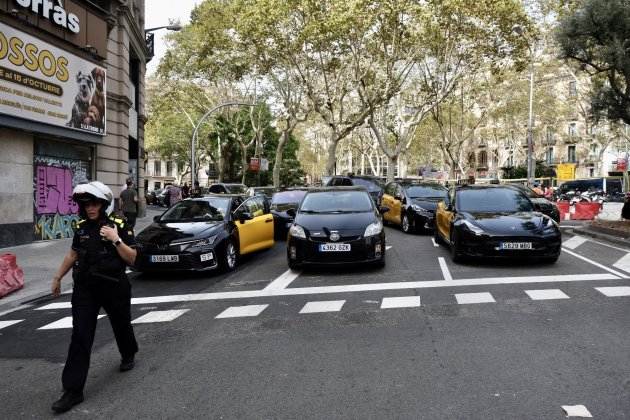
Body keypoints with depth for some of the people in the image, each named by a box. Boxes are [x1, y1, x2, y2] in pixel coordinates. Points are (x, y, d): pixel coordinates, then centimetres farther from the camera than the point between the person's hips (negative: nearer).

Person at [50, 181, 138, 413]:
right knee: (80, 337, -3)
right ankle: (73, 390, 1)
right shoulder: (82, 227, 2)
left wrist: (116, 239, -26)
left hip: (114, 287, -3)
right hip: (85, 289, 3)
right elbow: (73, 254, 16)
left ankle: (128, 356, 49)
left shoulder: (119, 226, -11)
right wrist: (57, 277, 20)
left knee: (121, 325, 18)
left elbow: (131, 258, -14)